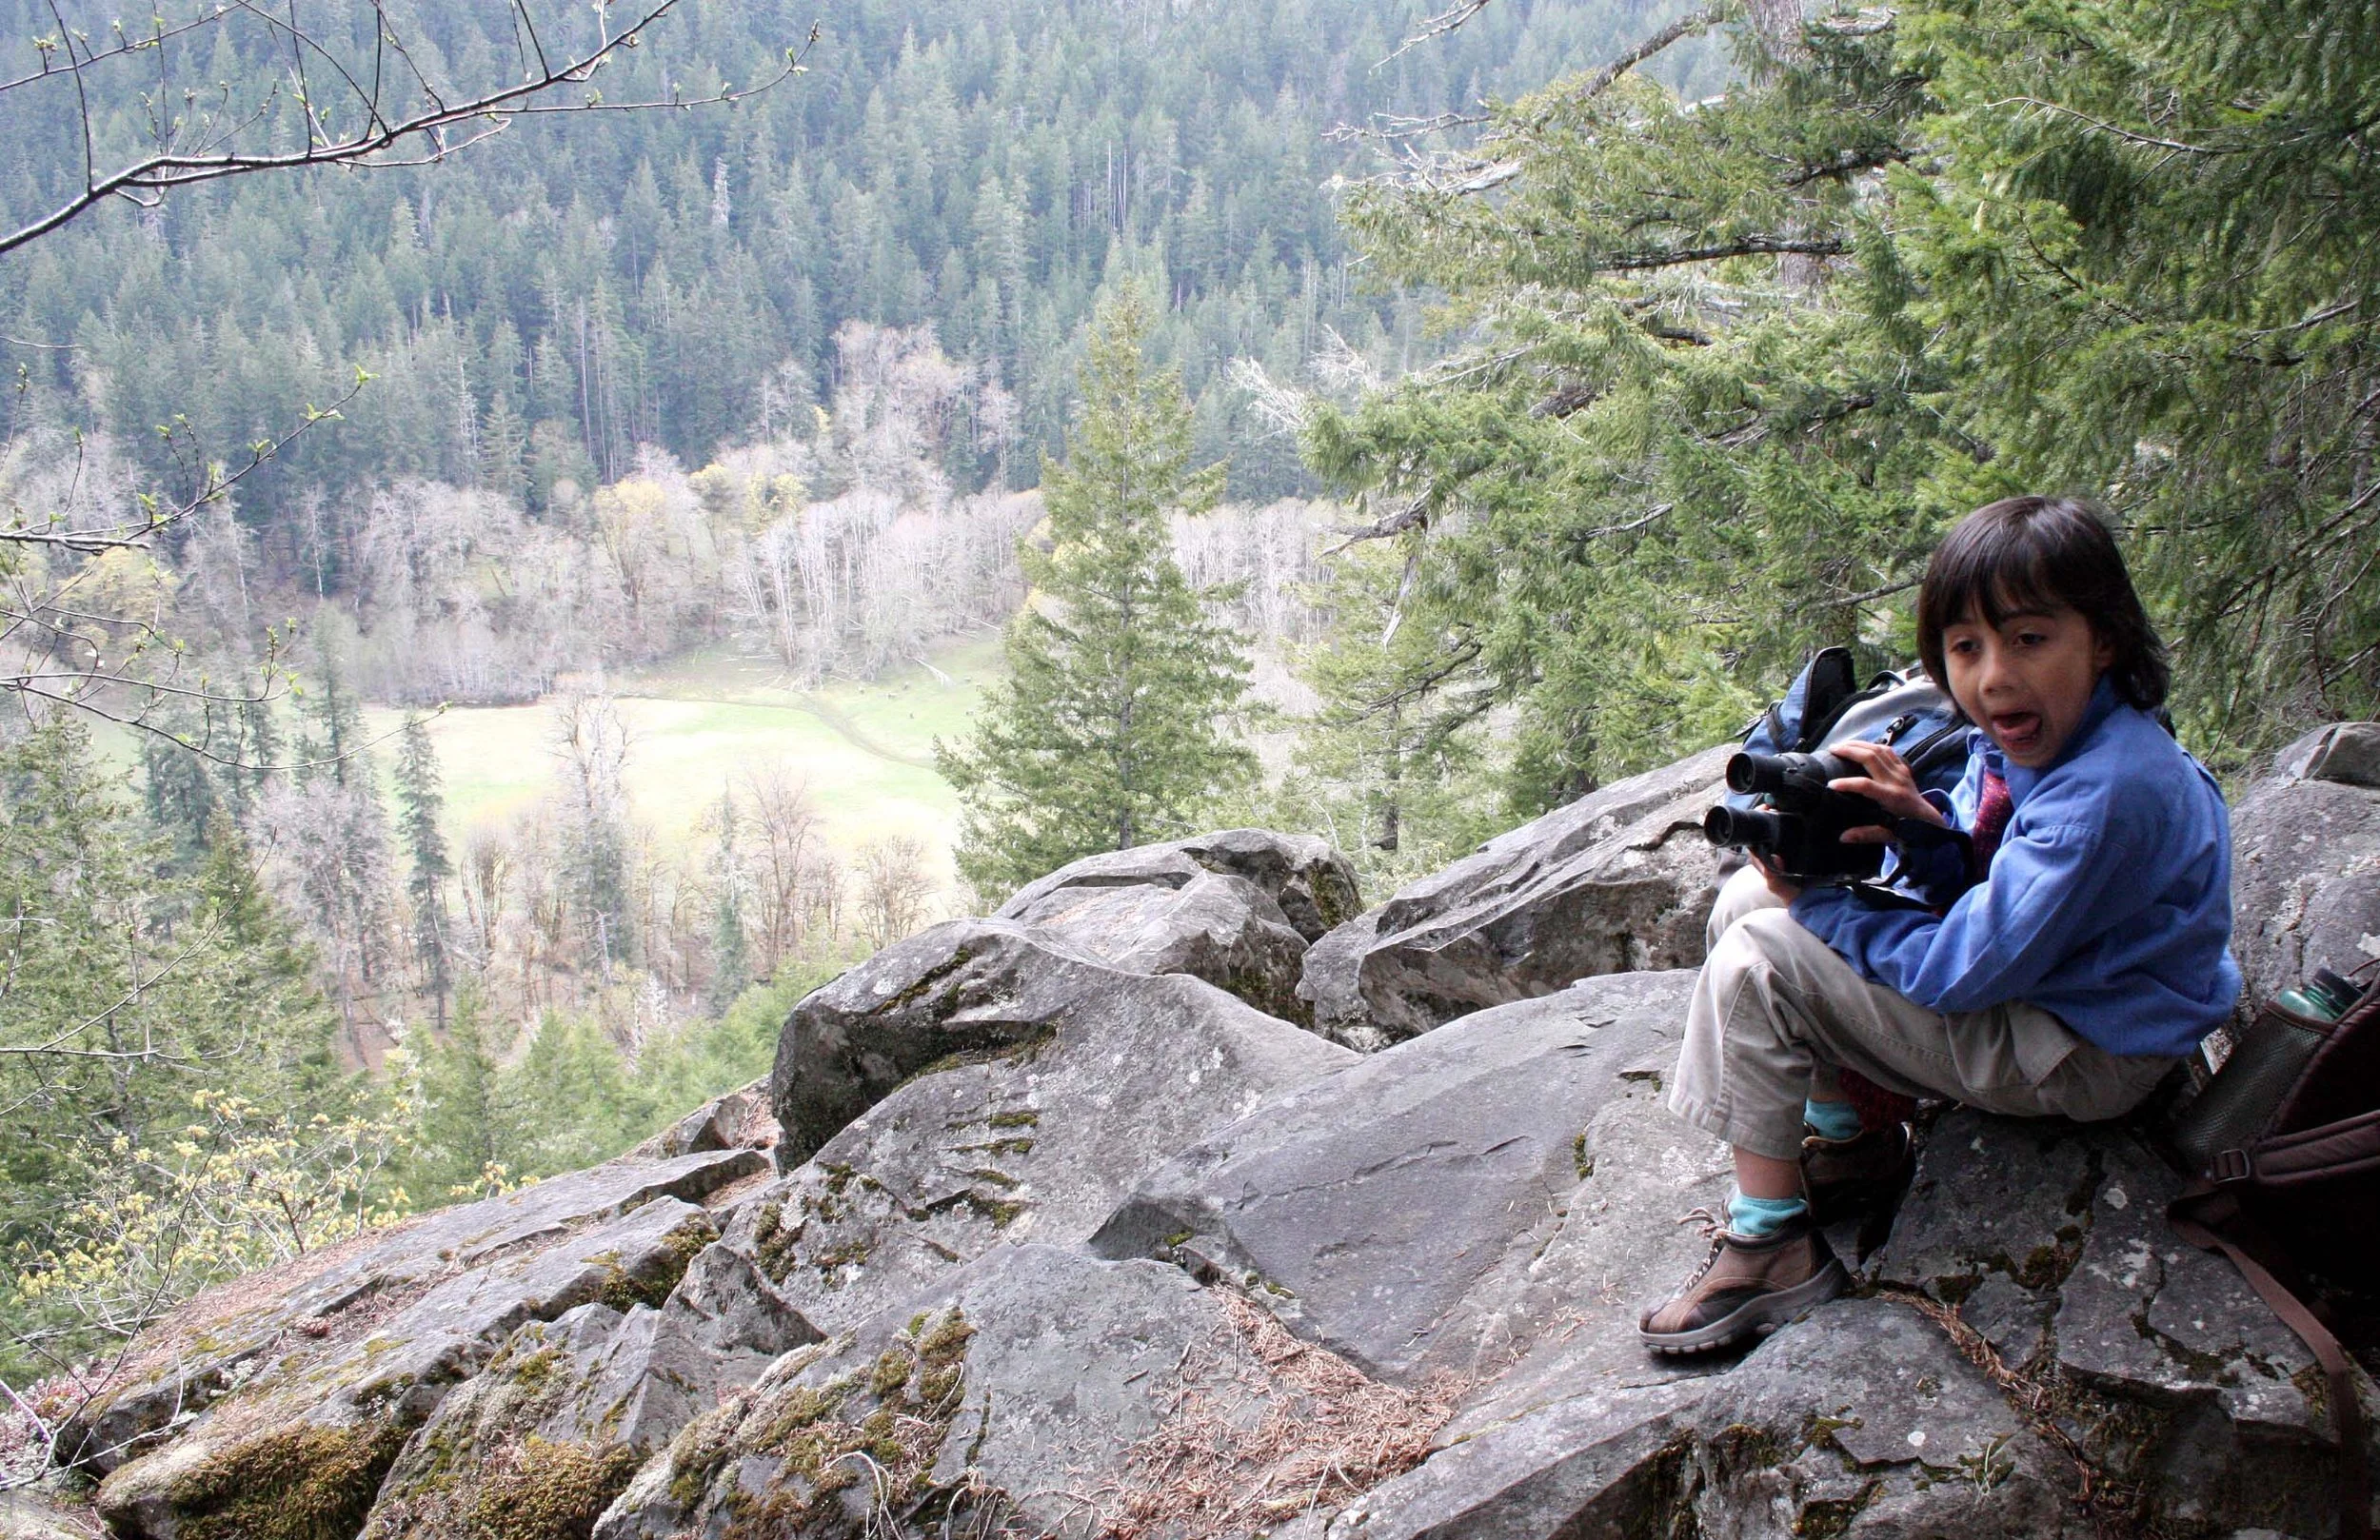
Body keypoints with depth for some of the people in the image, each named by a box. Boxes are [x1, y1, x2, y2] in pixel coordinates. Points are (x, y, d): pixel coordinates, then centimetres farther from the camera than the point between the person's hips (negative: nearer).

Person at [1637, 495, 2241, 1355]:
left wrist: (1815, 900, -16)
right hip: (2030, 972, 10)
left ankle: (1773, 1251, -10)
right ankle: (1850, 1135, 15)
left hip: (2087, 1052, -9)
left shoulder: (2109, 794, -31)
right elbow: (1982, 875, 7)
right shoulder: (2028, 732, -4)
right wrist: (1925, 828, -16)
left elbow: (1963, 973, -28)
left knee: (1757, 961, -20)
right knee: (1749, 899, 4)